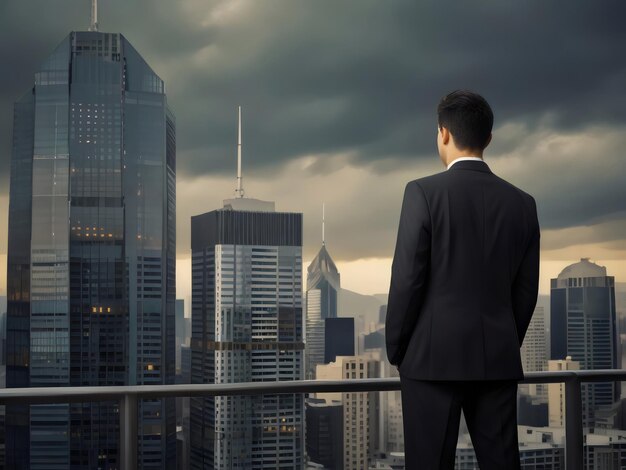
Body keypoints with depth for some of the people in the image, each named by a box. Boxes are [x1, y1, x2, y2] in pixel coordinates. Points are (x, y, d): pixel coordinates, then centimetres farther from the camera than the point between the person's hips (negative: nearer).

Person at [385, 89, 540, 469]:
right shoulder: (522, 203, 5)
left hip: (433, 356, -4)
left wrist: (396, 350, 2)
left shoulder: (423, 192, -8)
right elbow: (526, 290, 8)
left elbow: (407, 278, -10)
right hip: (498, 358, 4)